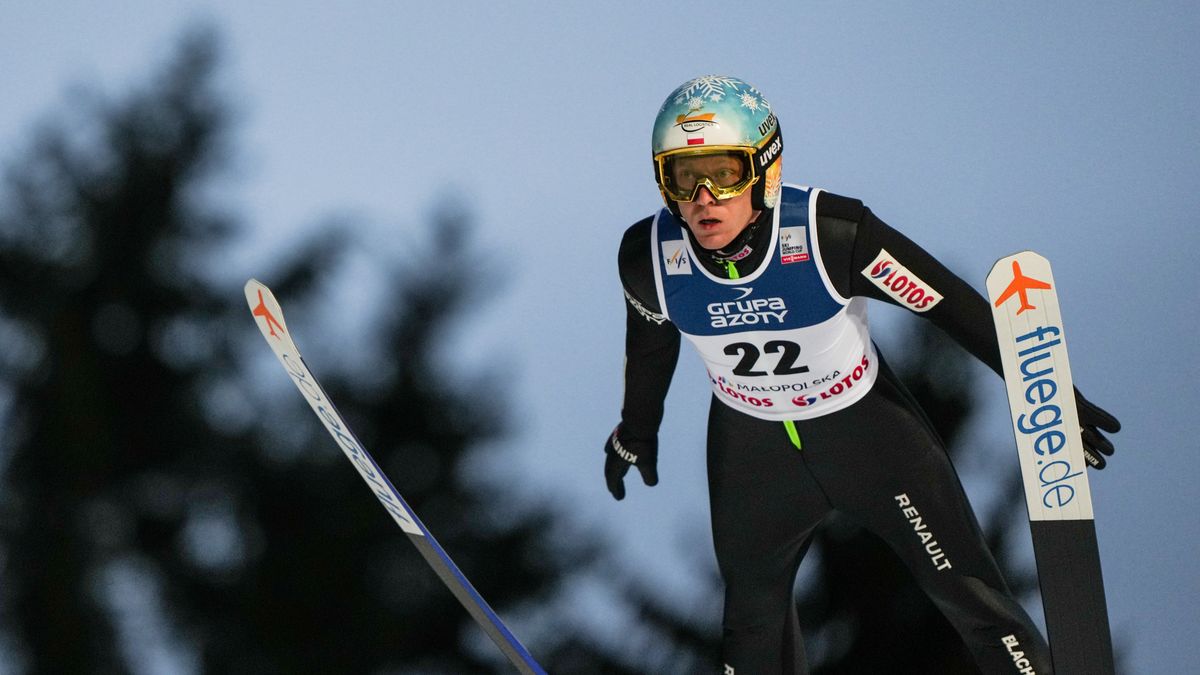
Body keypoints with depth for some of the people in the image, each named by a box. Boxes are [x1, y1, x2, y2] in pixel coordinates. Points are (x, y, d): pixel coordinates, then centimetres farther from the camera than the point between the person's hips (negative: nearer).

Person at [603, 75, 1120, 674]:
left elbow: (949, 303, -20)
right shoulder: (649, 257, -23)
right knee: (752, 613, 18)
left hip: (864, 423, -2)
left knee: (964, 585, 1)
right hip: (749, 441, 3)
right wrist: (637, 430, 19)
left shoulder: (830, 234, -33)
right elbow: (651, 340, 2)